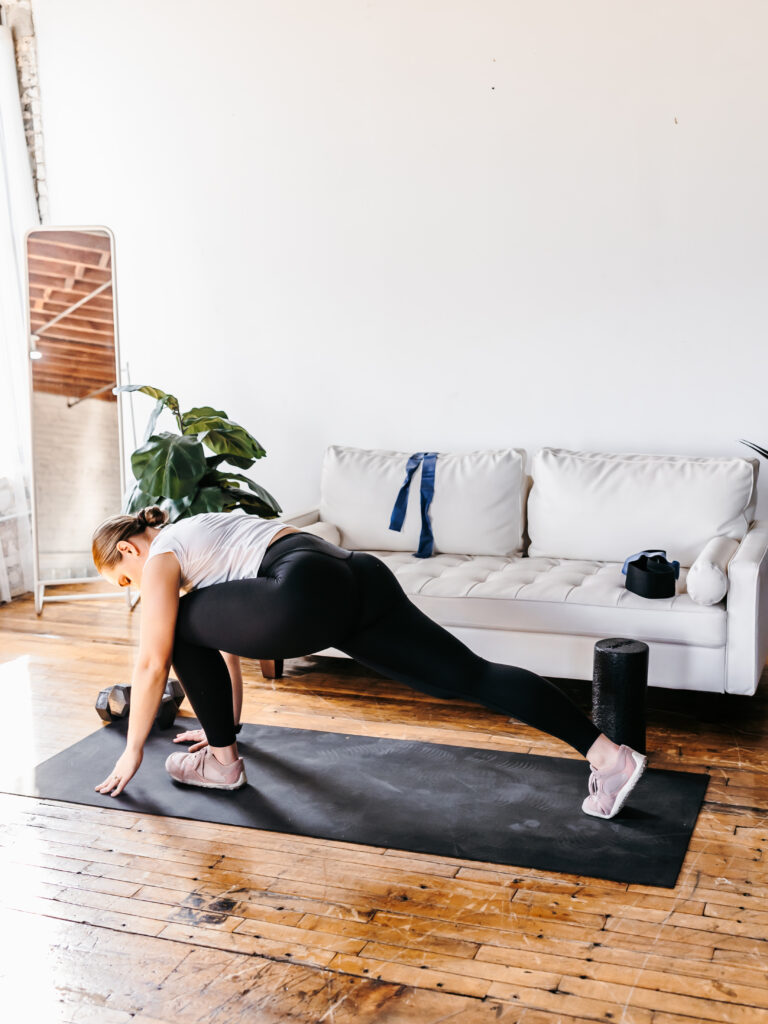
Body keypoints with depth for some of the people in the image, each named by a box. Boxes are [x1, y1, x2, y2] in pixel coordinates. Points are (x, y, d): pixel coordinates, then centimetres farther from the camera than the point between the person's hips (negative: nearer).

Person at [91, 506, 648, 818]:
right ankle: (609, 754, -7)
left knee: (181, 624, 14)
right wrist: (227, 723, 54)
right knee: (469, 675, 1)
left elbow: (153, 663, 11)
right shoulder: (198, 534, 38)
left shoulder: (161, 555, 13)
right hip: (360, 577, 9)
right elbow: (228, 633, 45)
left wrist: (132, 751, 22)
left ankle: (221, 764, 22)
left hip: (309, 595, -9)